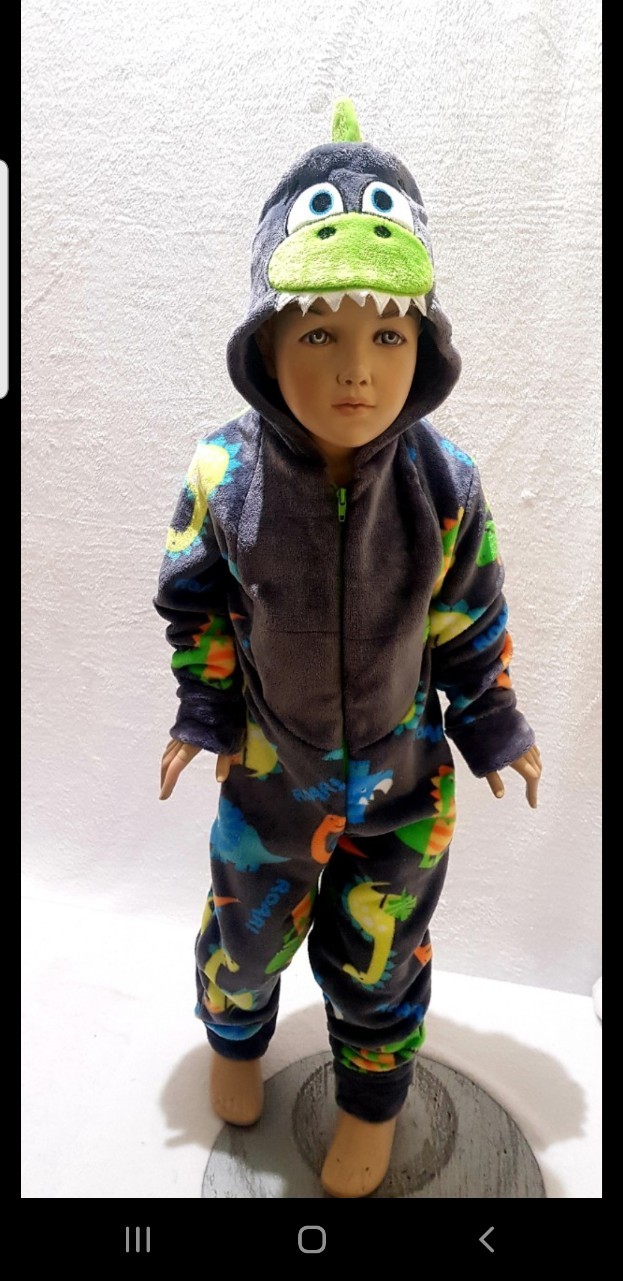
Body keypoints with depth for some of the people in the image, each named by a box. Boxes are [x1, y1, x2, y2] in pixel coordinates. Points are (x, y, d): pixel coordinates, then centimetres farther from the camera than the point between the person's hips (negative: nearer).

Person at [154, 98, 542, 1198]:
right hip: (269, 770, 1)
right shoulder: (223, 473, -20)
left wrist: (492, 726, 3)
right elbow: (197, 603, -3)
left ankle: (371, 1102, 51)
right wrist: (204, 712, -1)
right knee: (249, 930, 24)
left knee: (379, 952, 20)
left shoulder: (444, 483, -20)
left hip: (405, 776, 0)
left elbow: (470, 624, -5)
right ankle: (235, 1038, 61)